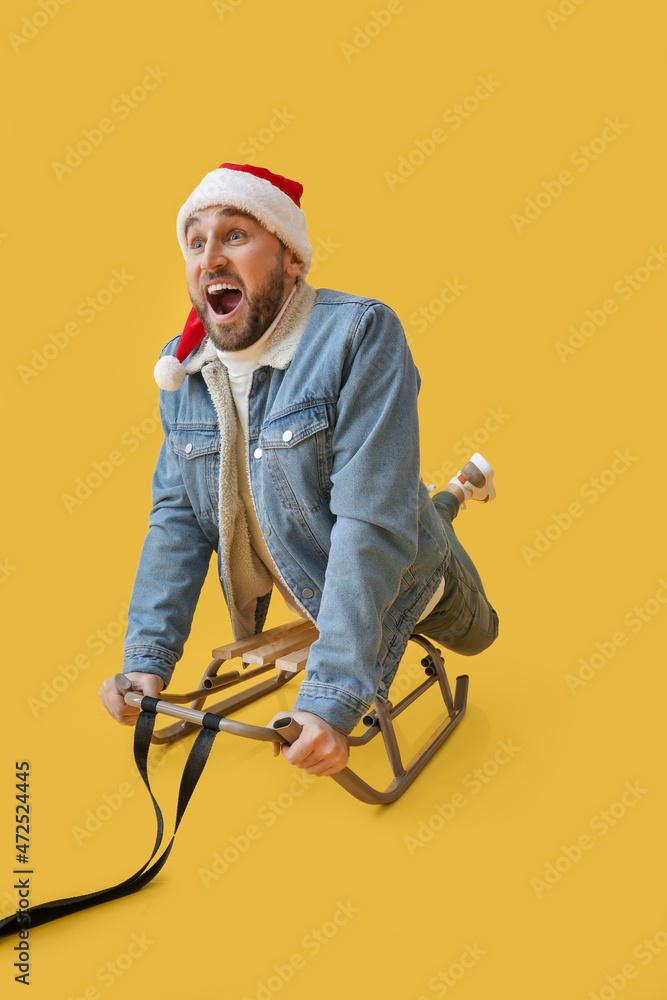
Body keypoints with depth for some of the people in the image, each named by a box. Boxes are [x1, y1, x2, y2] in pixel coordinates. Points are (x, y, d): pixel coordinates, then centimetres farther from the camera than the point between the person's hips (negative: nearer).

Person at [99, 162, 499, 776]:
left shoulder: (361, 335, -33)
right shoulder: (183, 367, -12)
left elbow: (372, 523, -38)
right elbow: (178, 516, -11)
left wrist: (331, 698, -41)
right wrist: (148, 657, -22)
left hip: (402, 579, -4)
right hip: (308, 597, 5)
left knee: (477, 637, 29)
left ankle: (463, 487, 51)